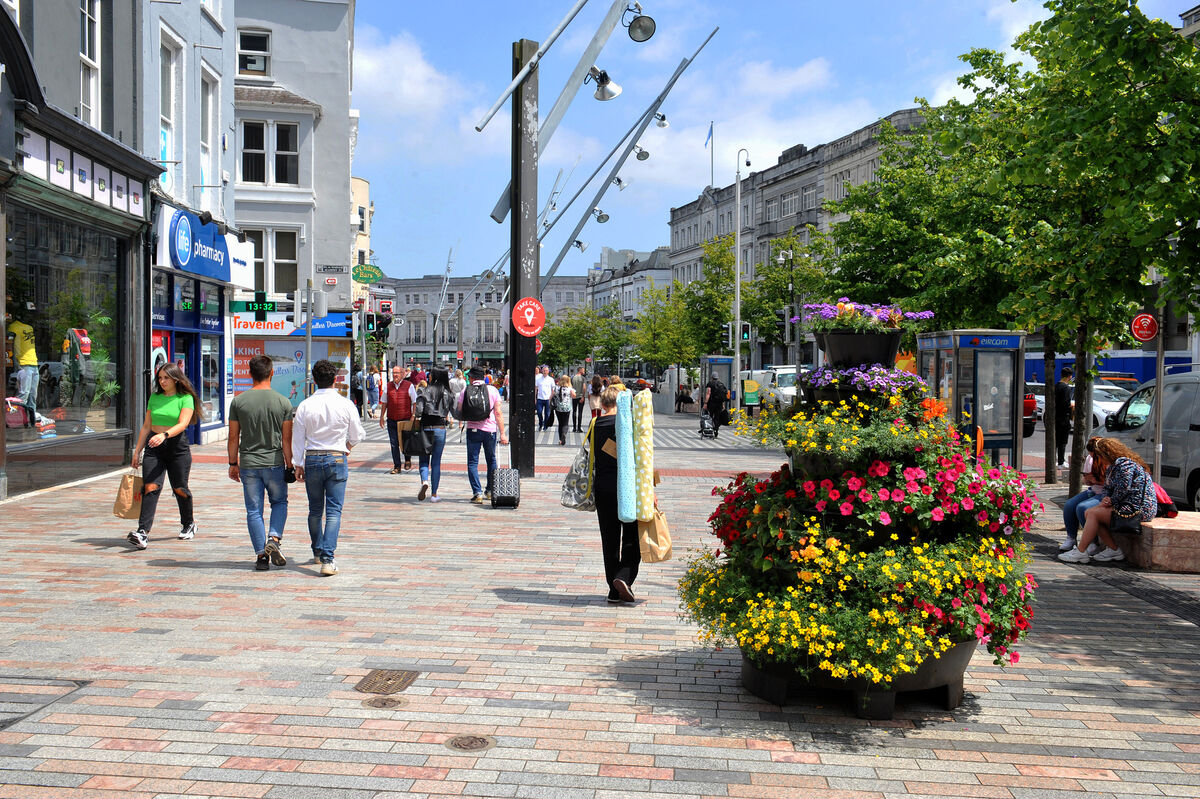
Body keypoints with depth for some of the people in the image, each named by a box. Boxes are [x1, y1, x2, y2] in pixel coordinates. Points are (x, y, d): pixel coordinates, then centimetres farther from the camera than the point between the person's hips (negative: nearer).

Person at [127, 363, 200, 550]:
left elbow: (183, 424, -17)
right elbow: (146, 426, 16)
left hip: (177, 445, -3)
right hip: (154, 446, 3)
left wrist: (164, 435, -34)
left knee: (179, 488, 5)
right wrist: (137, 451, 13)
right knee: (150, 487, -12)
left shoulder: (185, 399, -3)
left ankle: (188, 524, 31)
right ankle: (143, 532, -21)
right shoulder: (154, 398, 12)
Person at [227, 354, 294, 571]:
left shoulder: (238, 401, -2)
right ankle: (274, 539, -2)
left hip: (248, 464, 1)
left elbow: (233, 437, 2)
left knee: (254, 511, 7)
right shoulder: (283, 402, -5)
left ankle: (261, 555, 5)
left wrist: (233, 463, 12)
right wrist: (290, 464, 5)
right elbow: (287, 439, -3)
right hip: (274, 463, -1)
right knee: (279, 502, 19)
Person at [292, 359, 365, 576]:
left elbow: (298, 438, 1)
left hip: (312, 459, 2)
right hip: (337, 459, -2)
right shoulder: (345, 404, -6)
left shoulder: (305, 406, -4)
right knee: (334, 511, -1)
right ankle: (327, 559, -12)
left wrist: (298, 464, 9)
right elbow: (357, 434, 5)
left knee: (315, 510, 17)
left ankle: (318, 551, 33)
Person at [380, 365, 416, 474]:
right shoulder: (388, 386, 9)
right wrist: (382, 416, 10)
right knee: (394, 444, 2)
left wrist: (413, 417, -7)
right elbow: (384, 403, 15)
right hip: (391, 420, 3)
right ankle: (396, 467, 9)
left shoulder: (409, 386, -1)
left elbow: (414, 402, 0)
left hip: (405, 420, -3)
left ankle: (408, 460, 30)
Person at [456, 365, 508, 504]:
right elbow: (498, 413, -2)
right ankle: (490, 491, 24)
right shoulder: (492, 390, 1)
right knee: (491, 460, 17)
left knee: (472, 462, 3)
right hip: (490, 430, 1)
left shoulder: (466, 391, -1)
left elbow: (458, 412, -1)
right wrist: (502, 433, -1)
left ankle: (477, 493, -8)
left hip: (473, 429, -1)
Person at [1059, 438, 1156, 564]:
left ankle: (1080, 552, -11)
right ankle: (1114, 549, 0)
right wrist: (1108, 499, -2)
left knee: (1093, 513, -13)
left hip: (1138, 510, -11)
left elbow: (1123, 490, -21)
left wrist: (1111, 501, -5)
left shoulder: (1124, 464, -15)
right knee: (1089, 513, 3)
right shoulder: (1116, 465, 19)